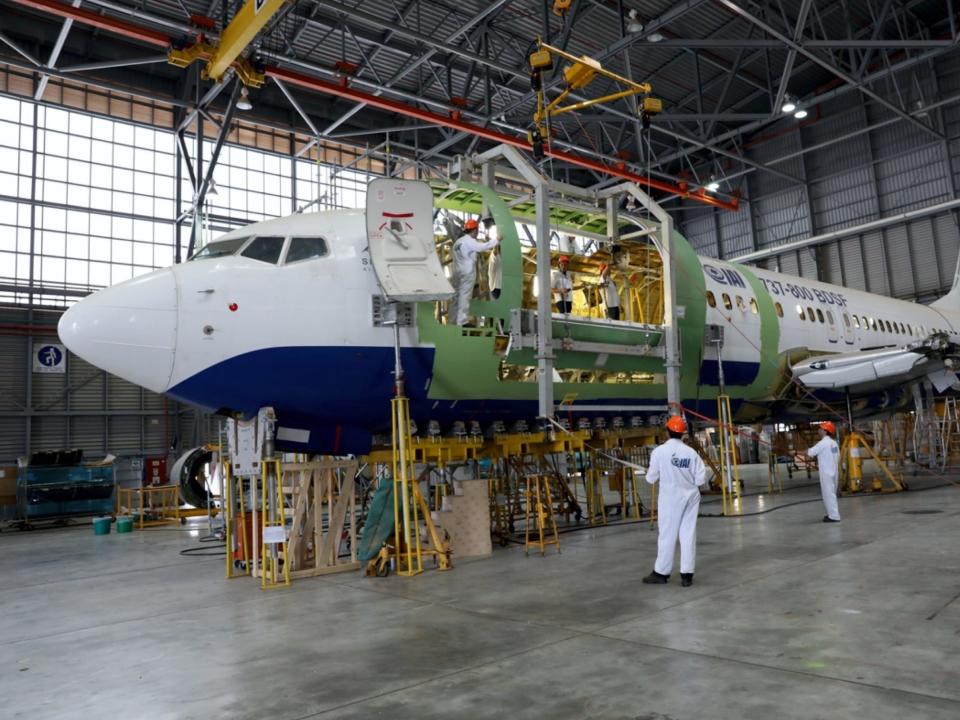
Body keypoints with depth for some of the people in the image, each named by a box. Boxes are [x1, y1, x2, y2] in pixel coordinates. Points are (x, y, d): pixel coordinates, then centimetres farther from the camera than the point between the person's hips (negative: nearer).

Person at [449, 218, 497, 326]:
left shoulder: (458, 241, 18)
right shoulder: (469, 241, -11)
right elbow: (483, 247, -16)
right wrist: (496, 239, -5)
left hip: (457, 272, 9)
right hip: (467, 273, -9)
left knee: (456, 296, 10)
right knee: (464, 297, -7)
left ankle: (451, 320, 13)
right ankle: (462, 322, -8)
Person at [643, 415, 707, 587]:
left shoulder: (659, 451, -12)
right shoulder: (691, 452, -5)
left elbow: (651, 479, -5)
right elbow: (701, 479, -3)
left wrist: (649, 471, 17)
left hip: (670, 498, -3)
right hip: (690, 497, 3)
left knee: (667, 535, 6)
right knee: (688, 535, 8)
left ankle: (661, 572, 16)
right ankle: (686, 574, 11)